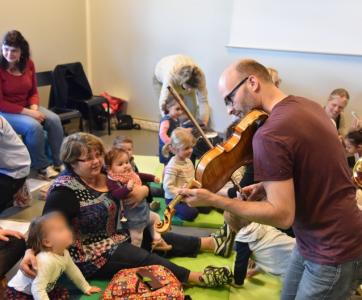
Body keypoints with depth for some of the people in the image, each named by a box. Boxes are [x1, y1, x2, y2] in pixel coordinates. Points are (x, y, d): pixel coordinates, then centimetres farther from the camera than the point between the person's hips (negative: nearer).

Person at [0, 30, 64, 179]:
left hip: (27, 107, 6)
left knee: (54, 120, -18)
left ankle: (59, 162, -9)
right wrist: (28, 112, -24)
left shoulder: (28, 63, -1)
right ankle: (42, 166, -12)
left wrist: (34, 108, -14)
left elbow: (33, 92, 8)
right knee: (34, 126, -31)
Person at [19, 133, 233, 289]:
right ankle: (200, 278, -10)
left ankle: (211, 243, 13)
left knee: (160, 238, 5)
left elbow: (135, 180, 7)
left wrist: (144, 190, -17)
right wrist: (31, 250, -46)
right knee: (147, 259, -15)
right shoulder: (66, 190, -23)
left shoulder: (106, 175, -1)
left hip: (115, 237, 8)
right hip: (91, 256, -8)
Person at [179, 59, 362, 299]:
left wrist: (213, 200, -21)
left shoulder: (269, 135, -27)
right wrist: (271, 185, 3)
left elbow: (283, 215, -27)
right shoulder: (308, 105, 1)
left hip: (334, 254, -9)